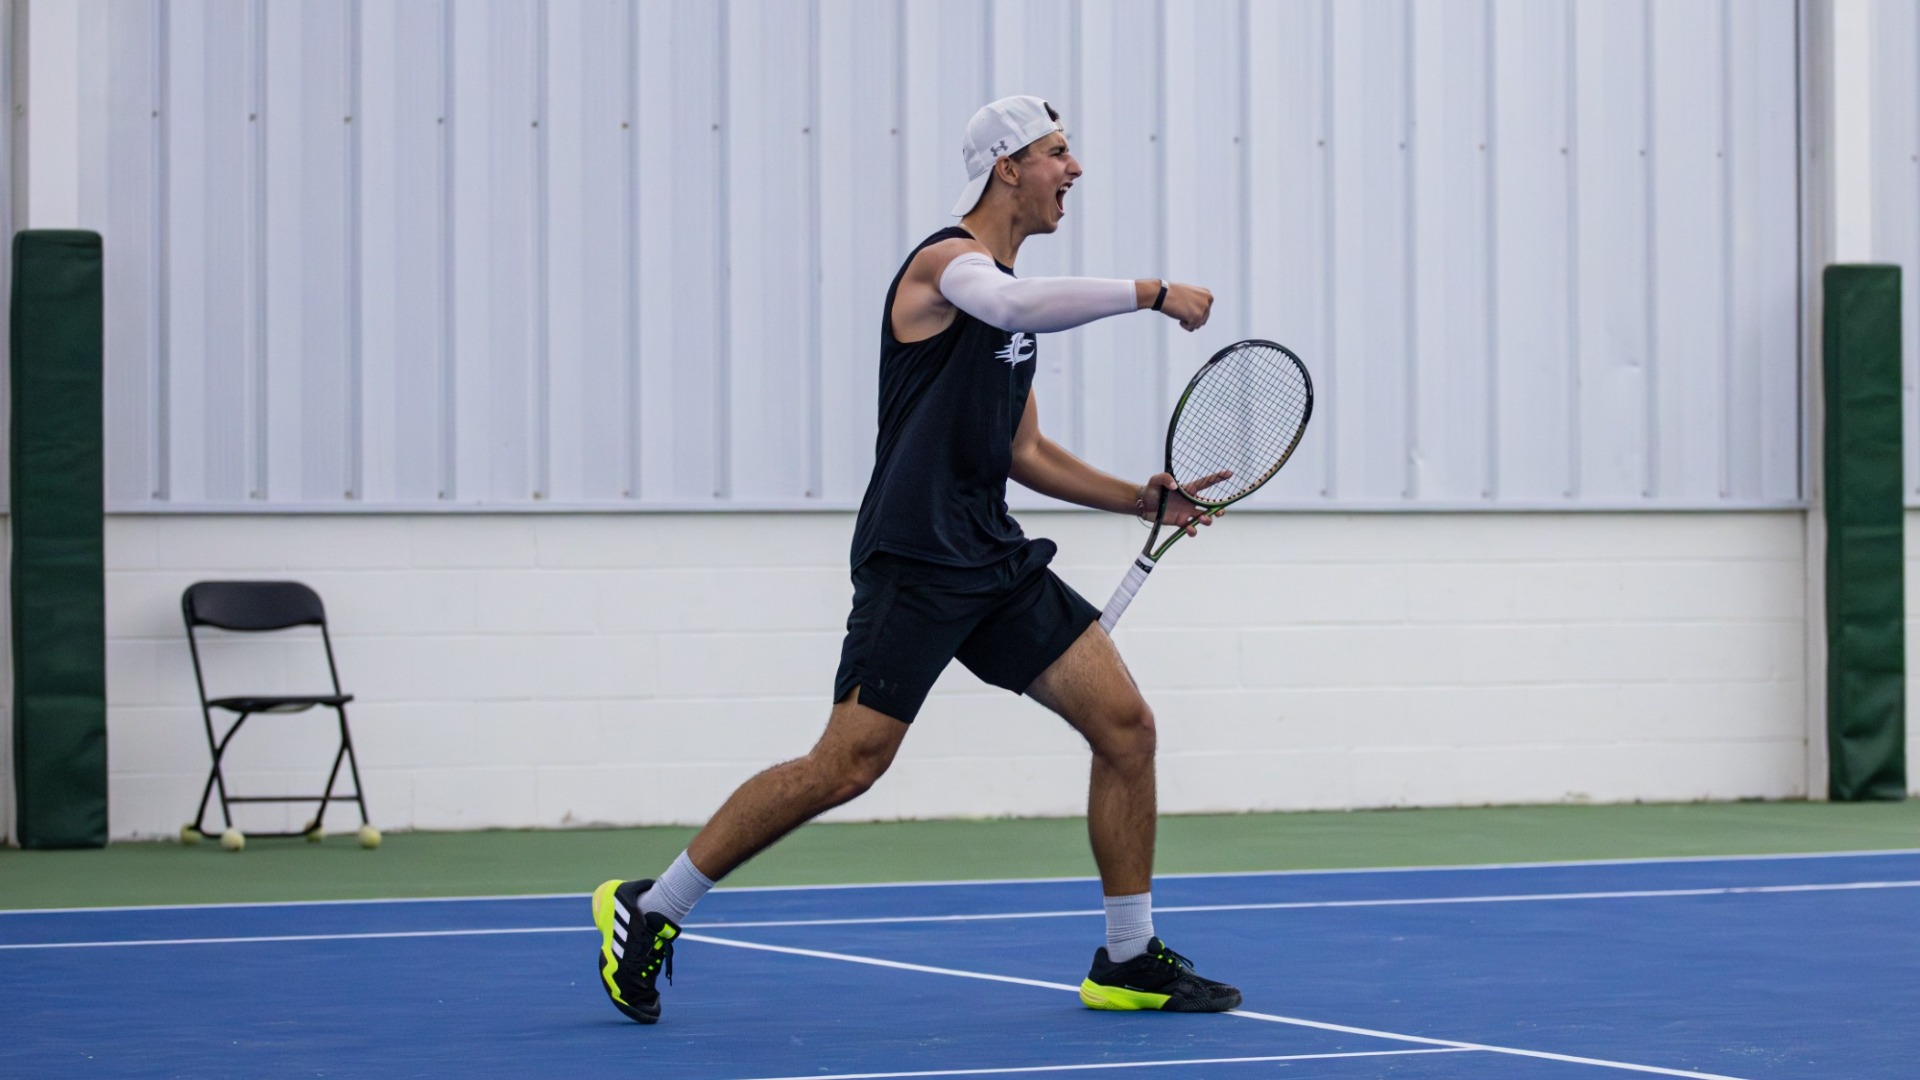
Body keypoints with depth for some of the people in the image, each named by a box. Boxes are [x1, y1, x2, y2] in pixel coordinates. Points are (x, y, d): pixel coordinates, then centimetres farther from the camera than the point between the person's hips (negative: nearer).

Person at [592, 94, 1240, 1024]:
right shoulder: (948, 261, -9)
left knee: (1125, 725, 1)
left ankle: (1129, 961, 10)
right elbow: (1012, 305, -34)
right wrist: (1149, 294, -28)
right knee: (845, 767, -13)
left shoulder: (1011, 288, 19)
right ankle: (647, 912, 0)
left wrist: (1139, 498, 14)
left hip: (994, 561, 9)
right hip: (913, 562, -9)